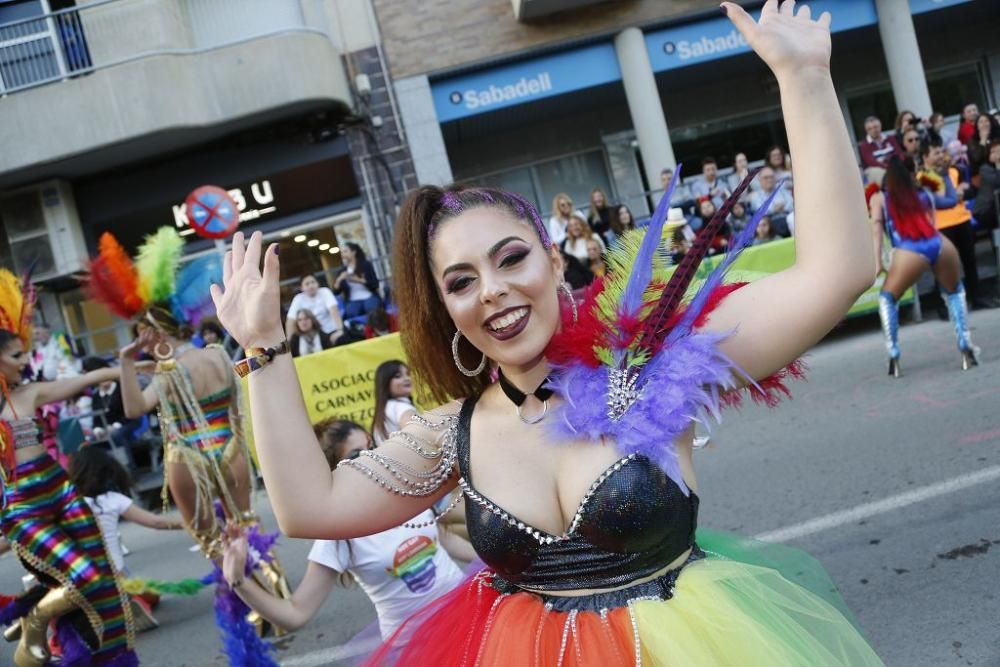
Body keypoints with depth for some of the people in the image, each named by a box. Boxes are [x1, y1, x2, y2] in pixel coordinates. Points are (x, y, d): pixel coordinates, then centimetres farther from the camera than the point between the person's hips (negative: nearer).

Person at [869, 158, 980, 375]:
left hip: (910, 251, -3)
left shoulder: (878, 197, 21)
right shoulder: (924, 194, 30)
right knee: (954, 292, 31)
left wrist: (877, 260, 2)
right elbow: (930, 225, 21)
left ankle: (893, 356, 11)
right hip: (941, 245, 3)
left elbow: (877, 226, 8)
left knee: (887, 298, 22)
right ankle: (966, 346, 20)